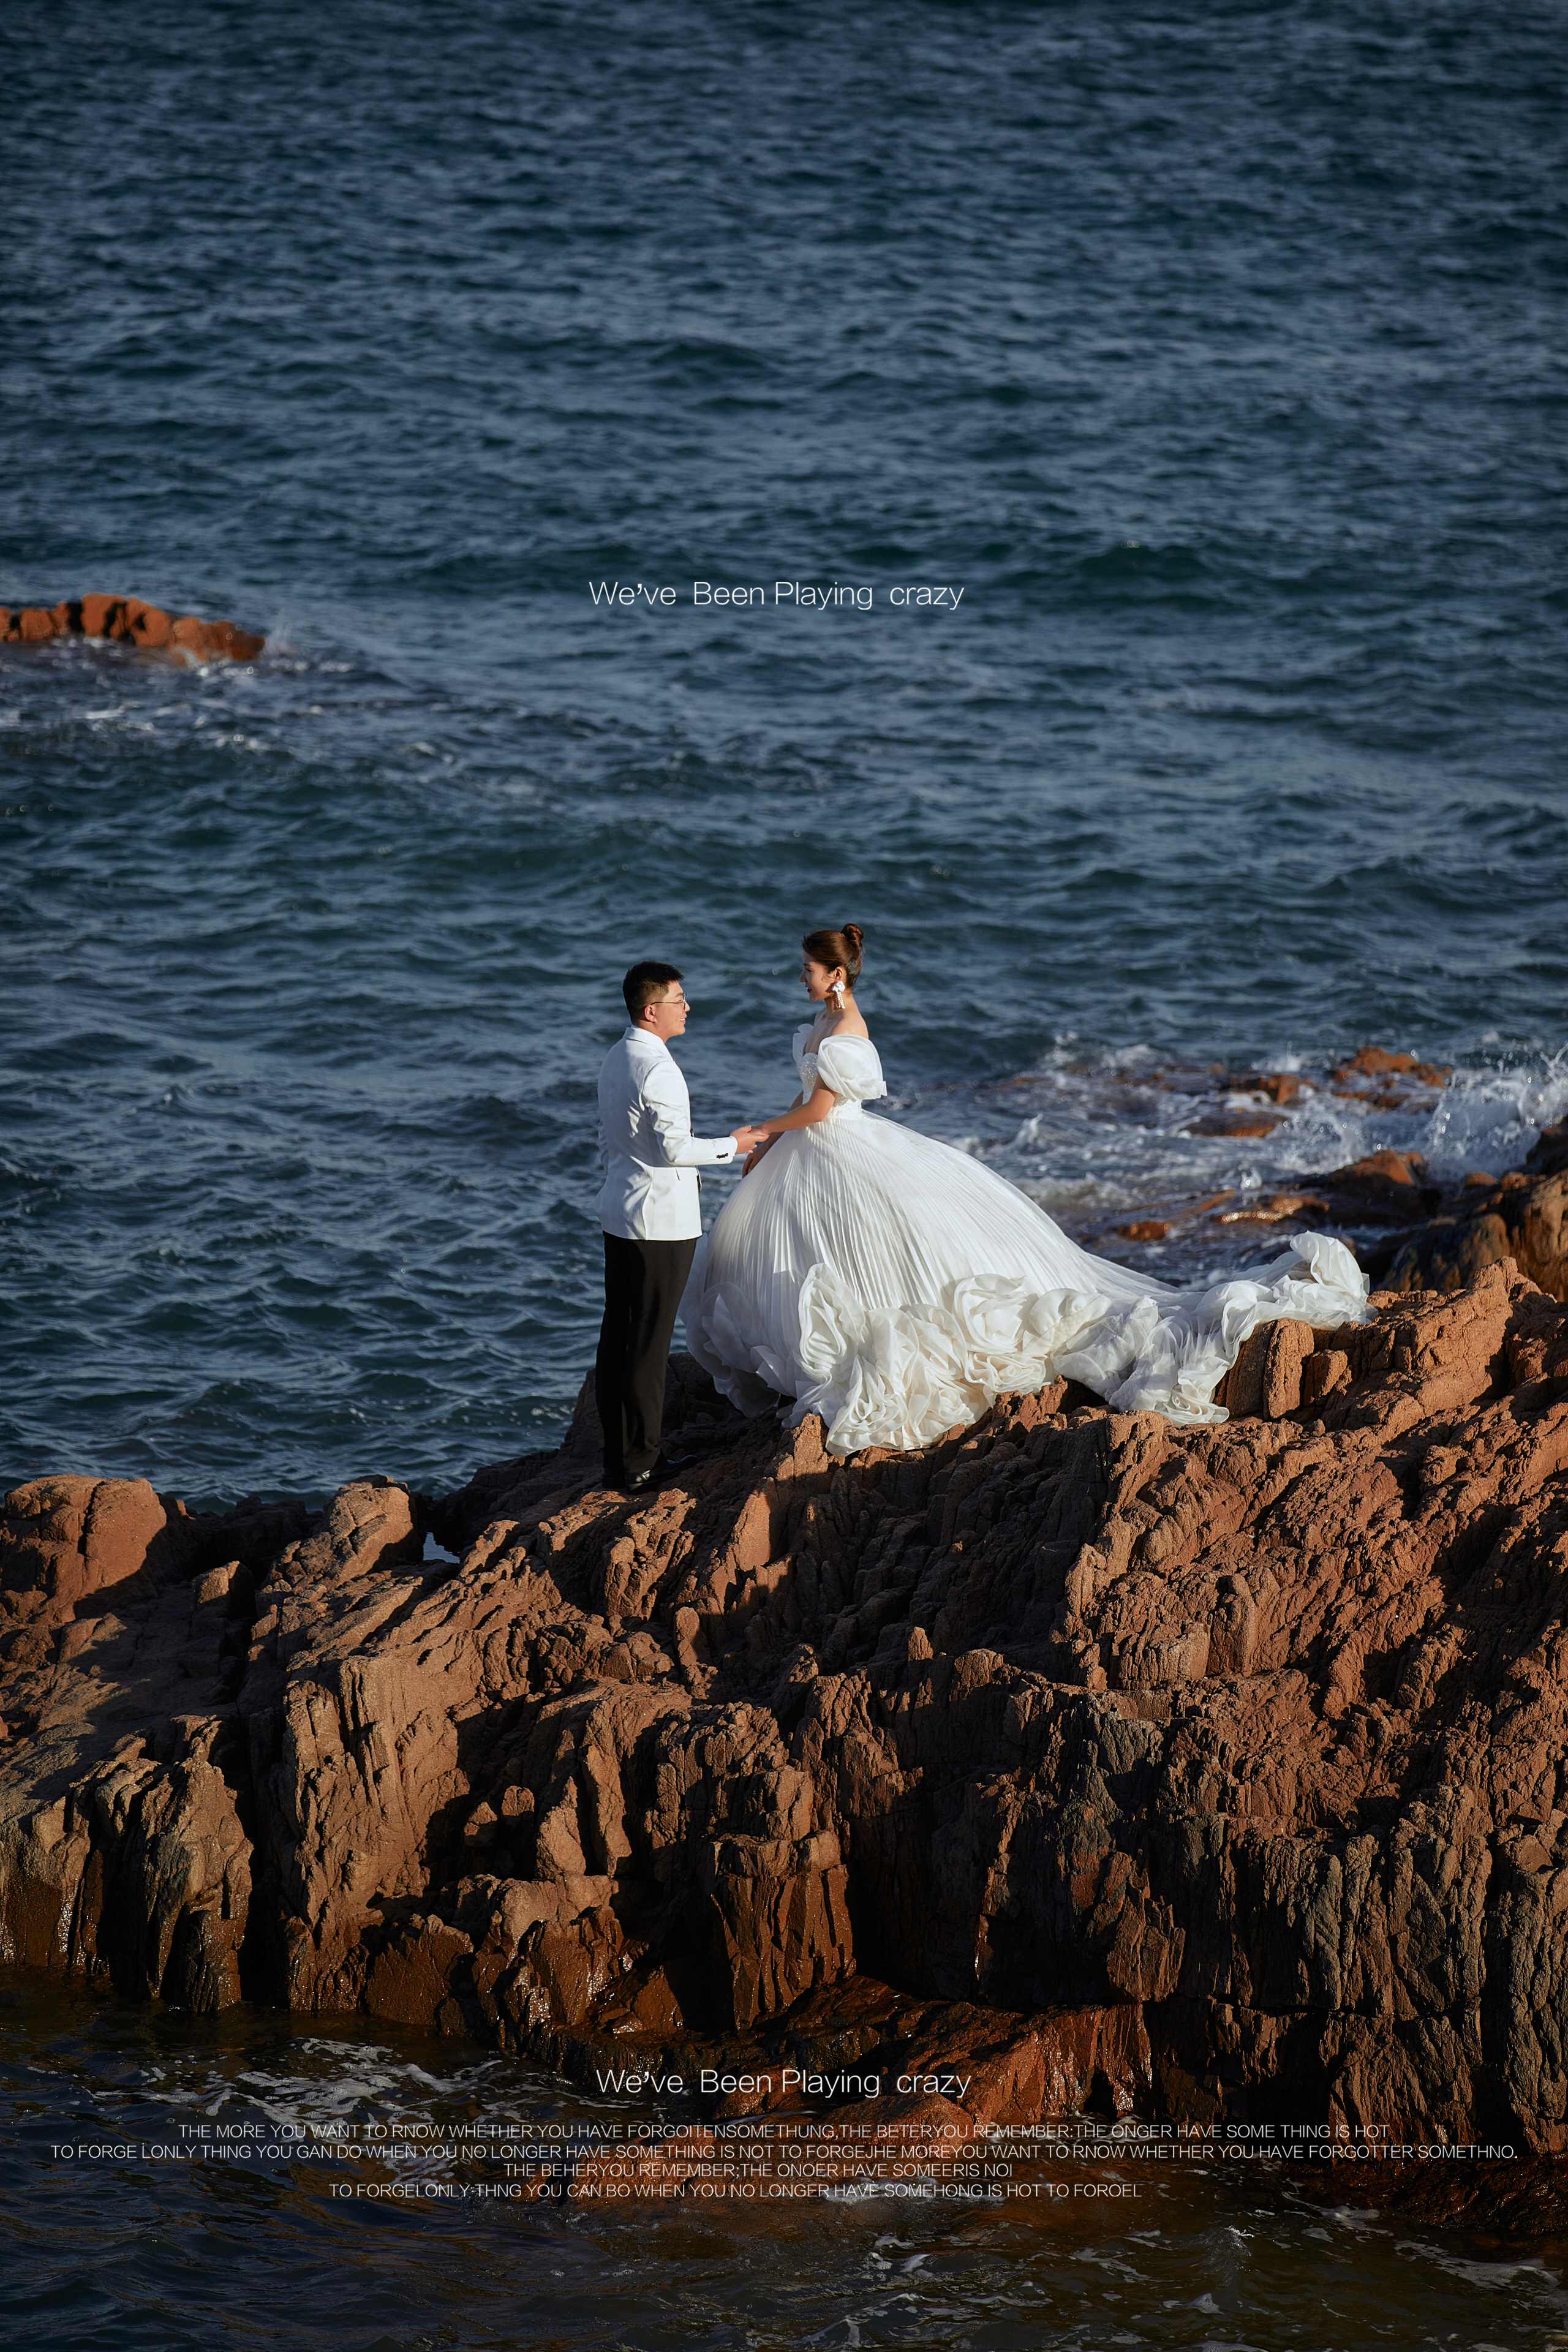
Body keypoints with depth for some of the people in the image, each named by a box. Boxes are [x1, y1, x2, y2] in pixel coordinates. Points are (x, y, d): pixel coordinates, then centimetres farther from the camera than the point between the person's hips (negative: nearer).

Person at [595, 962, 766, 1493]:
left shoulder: (615, 1060, 11)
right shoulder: (657, 1070, -20)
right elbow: (674, 1148, -21)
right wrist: (731, 1145, -9)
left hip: (618, 1214, 10)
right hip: (660, 1220, -10)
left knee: (616, 1335, 11)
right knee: (649, 1344, -4)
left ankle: (616, 1457, 17)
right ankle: (640, 1464, -1)